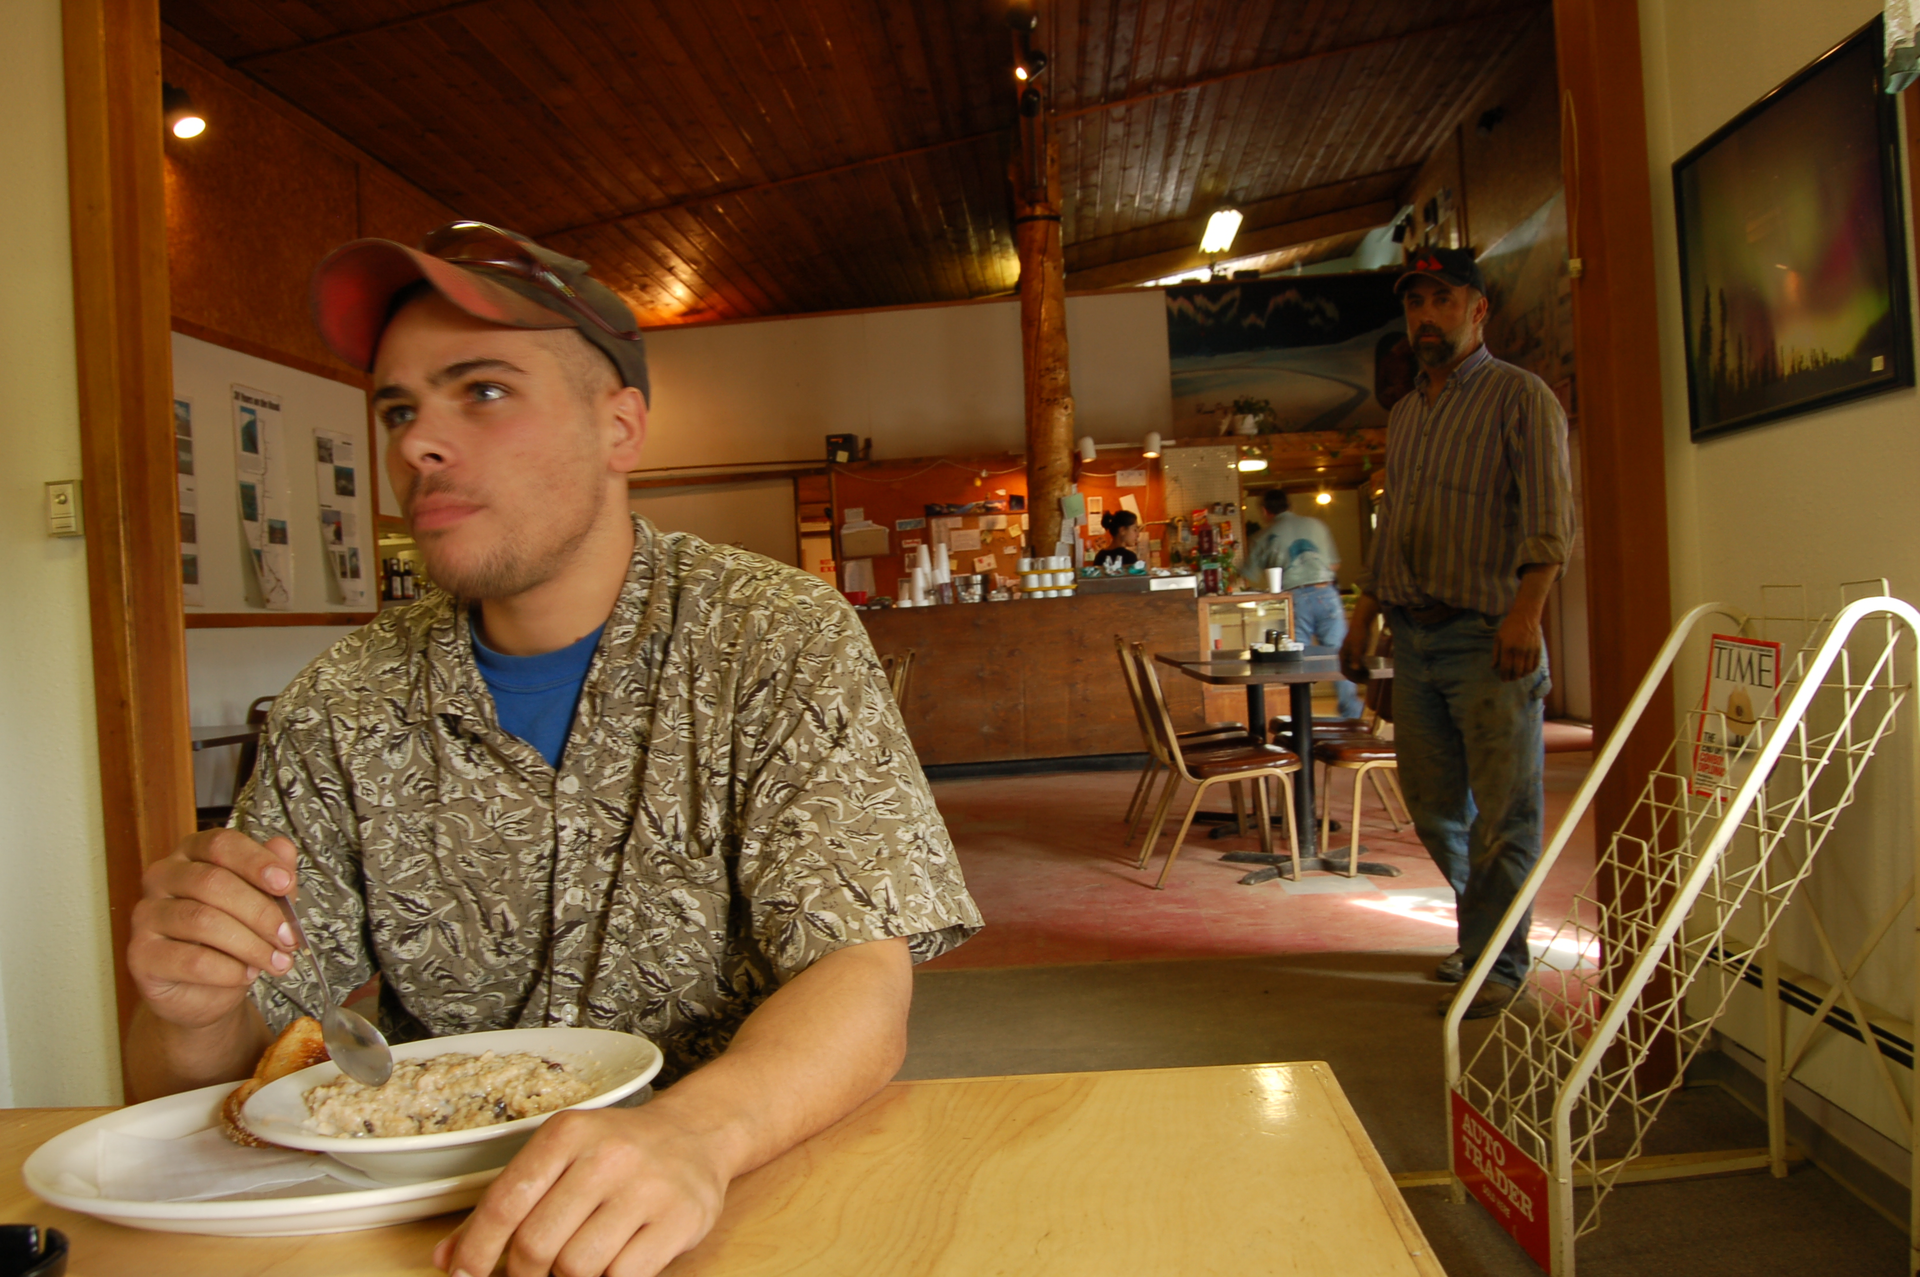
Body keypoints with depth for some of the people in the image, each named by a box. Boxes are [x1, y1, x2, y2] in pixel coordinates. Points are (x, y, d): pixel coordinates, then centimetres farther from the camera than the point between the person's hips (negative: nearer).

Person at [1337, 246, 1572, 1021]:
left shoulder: (1520, 398, -3)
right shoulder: (1403, 415, 19)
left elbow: (1549, 518, -13)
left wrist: (1525, 610, -27)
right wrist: (1364, 615, 18)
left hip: (1488, 638, -7)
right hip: (1413, 638, 7)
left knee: (1502, 811, -1)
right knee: (1432, 805, 13)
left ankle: (1497, 962, 11)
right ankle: (1483, 928, 31)